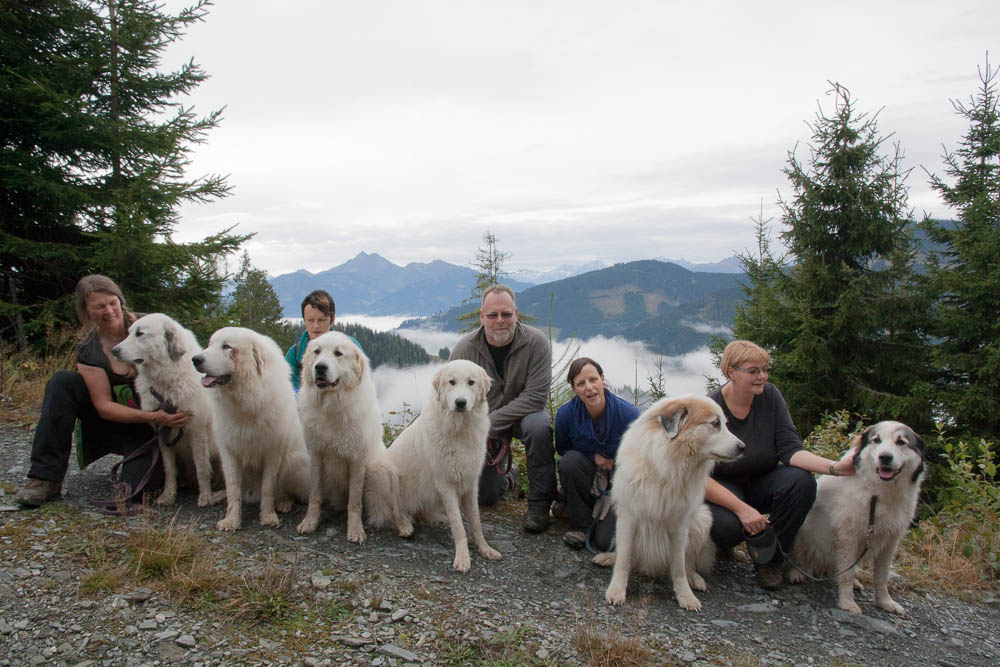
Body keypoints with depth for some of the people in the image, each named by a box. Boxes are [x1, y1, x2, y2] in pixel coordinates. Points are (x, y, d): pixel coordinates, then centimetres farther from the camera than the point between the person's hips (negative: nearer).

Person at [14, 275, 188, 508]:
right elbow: (104, 406, -13)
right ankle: (46, 478, -16)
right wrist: (151, 417, -30)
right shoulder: (88, 351, -7)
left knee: (137, 487, -29)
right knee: (62, 381, -19)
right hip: (112, 422, 3)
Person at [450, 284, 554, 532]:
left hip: (522, 412, -2)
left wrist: (491, 423, -27)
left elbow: (535, 395, -24)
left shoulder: (536, 342, -20)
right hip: (481, 423, 2)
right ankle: (506, 477, 39)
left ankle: (539, 504, -18)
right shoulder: (464, 349, -15)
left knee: (538, 426, -37)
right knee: (484, 496, 0)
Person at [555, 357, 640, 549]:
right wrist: (593, 457, -15)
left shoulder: (628, 413, -21)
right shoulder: (566, 413, -18)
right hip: (586, 474, 2)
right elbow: (562, 448, 1)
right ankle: (580, 524, -13)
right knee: (570, 461, -33)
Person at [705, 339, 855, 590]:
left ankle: (769, 559, -7)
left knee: (801, 480, -26)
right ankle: (721, 546, 6)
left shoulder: (770, 396, -7)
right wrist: (741, 508, -31)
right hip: (722, 489, -4)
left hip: (762, 481, 5)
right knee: (727, 525, -35)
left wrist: (835, 467, -30)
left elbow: (789, 448, -13)